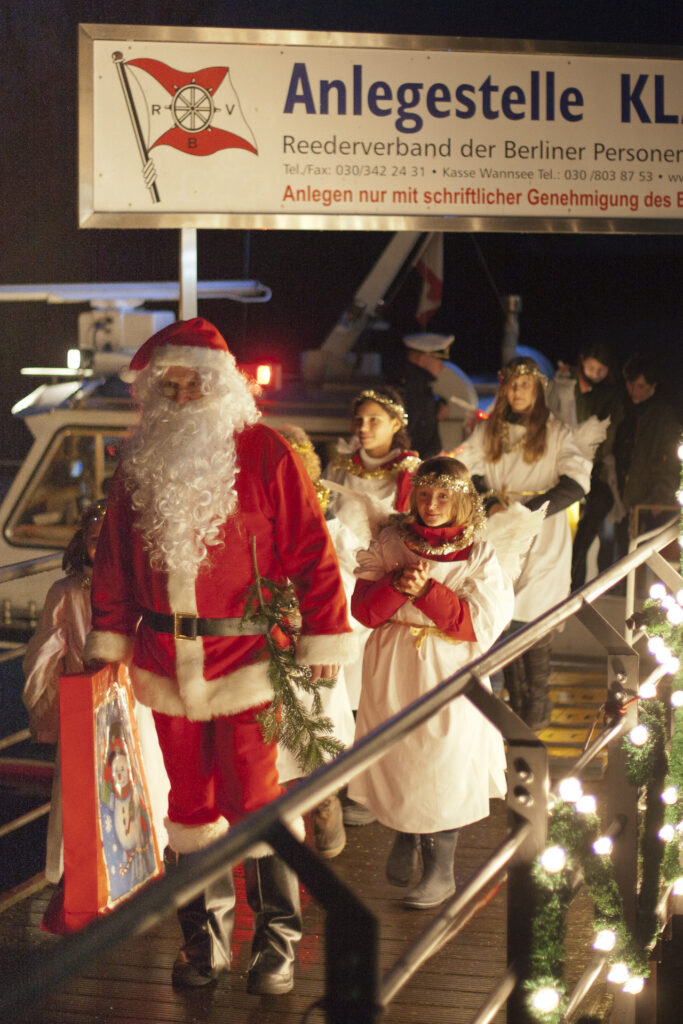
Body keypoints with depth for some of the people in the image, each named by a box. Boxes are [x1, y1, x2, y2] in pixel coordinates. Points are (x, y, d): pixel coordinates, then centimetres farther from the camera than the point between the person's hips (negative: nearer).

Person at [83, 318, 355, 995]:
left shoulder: (265, 456, -6)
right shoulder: (139, 464, 8)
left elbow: (310, 550, -6)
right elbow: (115, 558, 15)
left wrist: (323, 637, -8)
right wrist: (109, 638, 15)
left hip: (247, 661, -4)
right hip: (167, 667, 4)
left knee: (255, 799, -1)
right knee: (190, 799, 12)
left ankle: (275, 939, 13)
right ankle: (204, 936, 25)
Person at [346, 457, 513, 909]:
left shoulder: (479, 556, -3)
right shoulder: (390, 542, 2)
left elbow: (480, 624, -12)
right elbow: (364, 609, -2)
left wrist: (426, 591, -19)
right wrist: (398, 584, -21)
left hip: (448, 677, -2)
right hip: (393, 675, 2)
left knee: (443, 766, 1)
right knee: (396, 758, 11)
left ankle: (441, 870, 15)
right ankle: (405, 838, 38)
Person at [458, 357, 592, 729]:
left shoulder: (555, 432, 1)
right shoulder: (487, 431, 12)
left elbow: (576, 482, -6)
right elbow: (468, 470, 8)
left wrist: (528, 511, -14)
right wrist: (491, 505, -11)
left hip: (540, 542, -3)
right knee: (504, 622, 1)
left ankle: (537, 707, 2)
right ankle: (516, 703, 11)